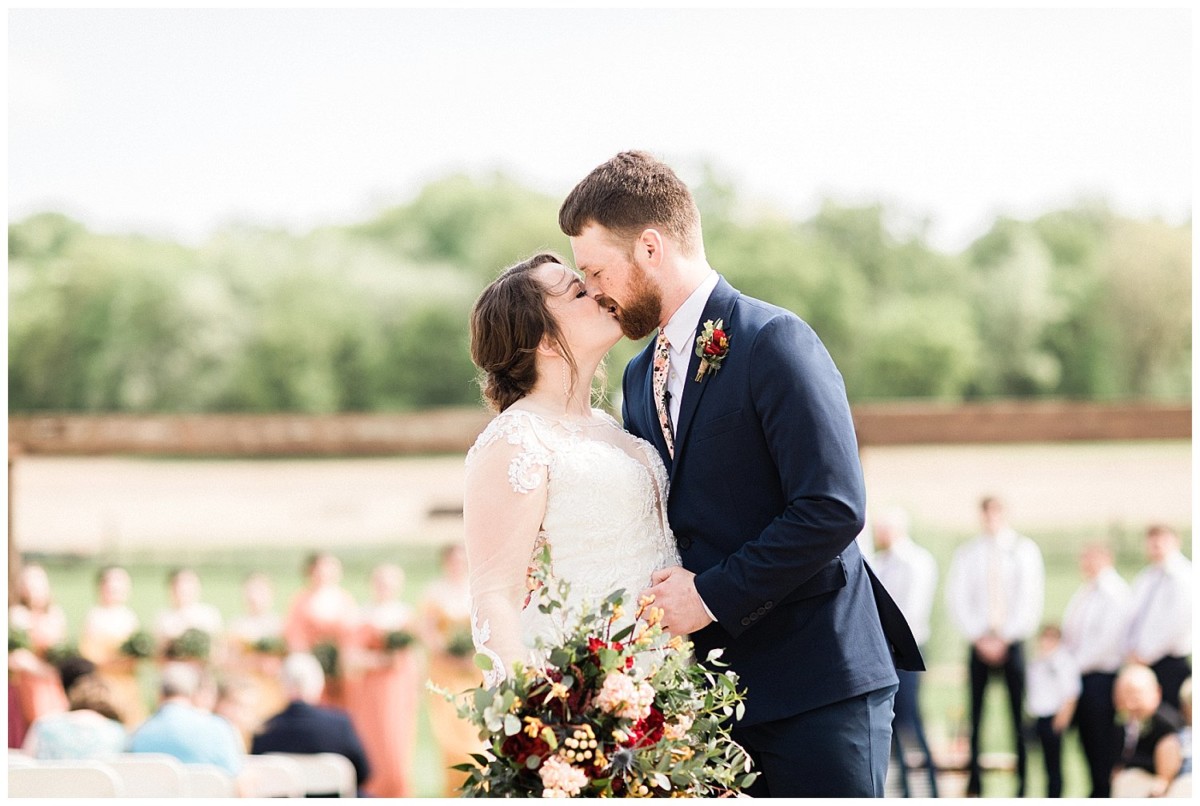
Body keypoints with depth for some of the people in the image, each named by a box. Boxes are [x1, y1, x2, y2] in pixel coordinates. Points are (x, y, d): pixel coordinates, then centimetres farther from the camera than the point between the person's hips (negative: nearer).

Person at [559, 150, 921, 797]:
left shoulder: (774, 343, -11)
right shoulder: (641, 376, 15)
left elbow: (833, 510, -19)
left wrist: (712, 594, -15)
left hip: (817, 685, -7)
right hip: (716, 689, 7)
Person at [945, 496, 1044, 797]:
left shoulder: (1025, 550, 4)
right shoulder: (967, 553, 7)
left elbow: (1030, 598, -1)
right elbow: (956, 597, 3)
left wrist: (1005, 638, -8)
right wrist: (979, 637, -6)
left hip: (1013, 643, -1)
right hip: (980, 644, 1)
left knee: (1019, 714, -5)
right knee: (975, 715, -3)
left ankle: (1024, 785, -3)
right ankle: (973, 784, 1)